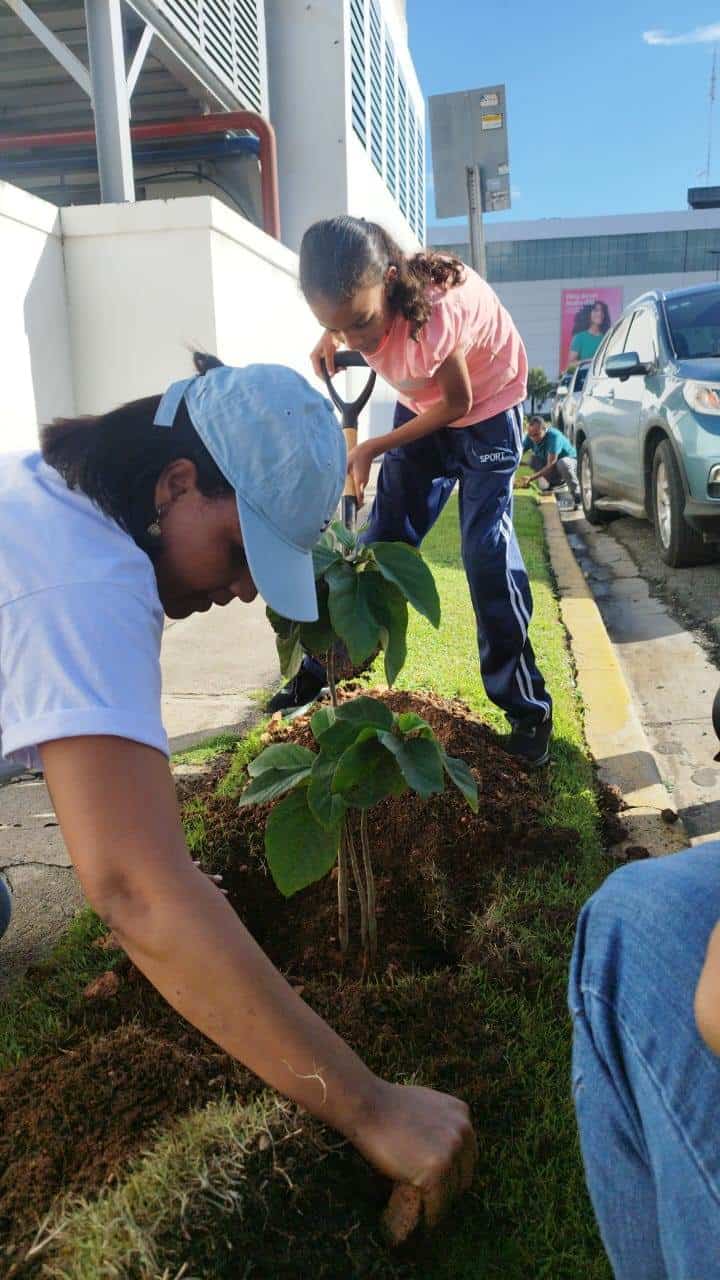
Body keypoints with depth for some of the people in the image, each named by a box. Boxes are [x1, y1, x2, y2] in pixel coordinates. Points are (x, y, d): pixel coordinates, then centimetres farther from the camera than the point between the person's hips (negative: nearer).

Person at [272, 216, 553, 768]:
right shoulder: (360, 296, -23)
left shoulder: (435, 310, -39)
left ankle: (528, 709, -4)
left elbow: (457, 404, -23)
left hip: (487, 407, -5)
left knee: (488, 551, -14)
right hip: (424, 406, 5)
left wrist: (373, 448, -18)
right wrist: (329, 340, -12)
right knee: (384, 539, 5)